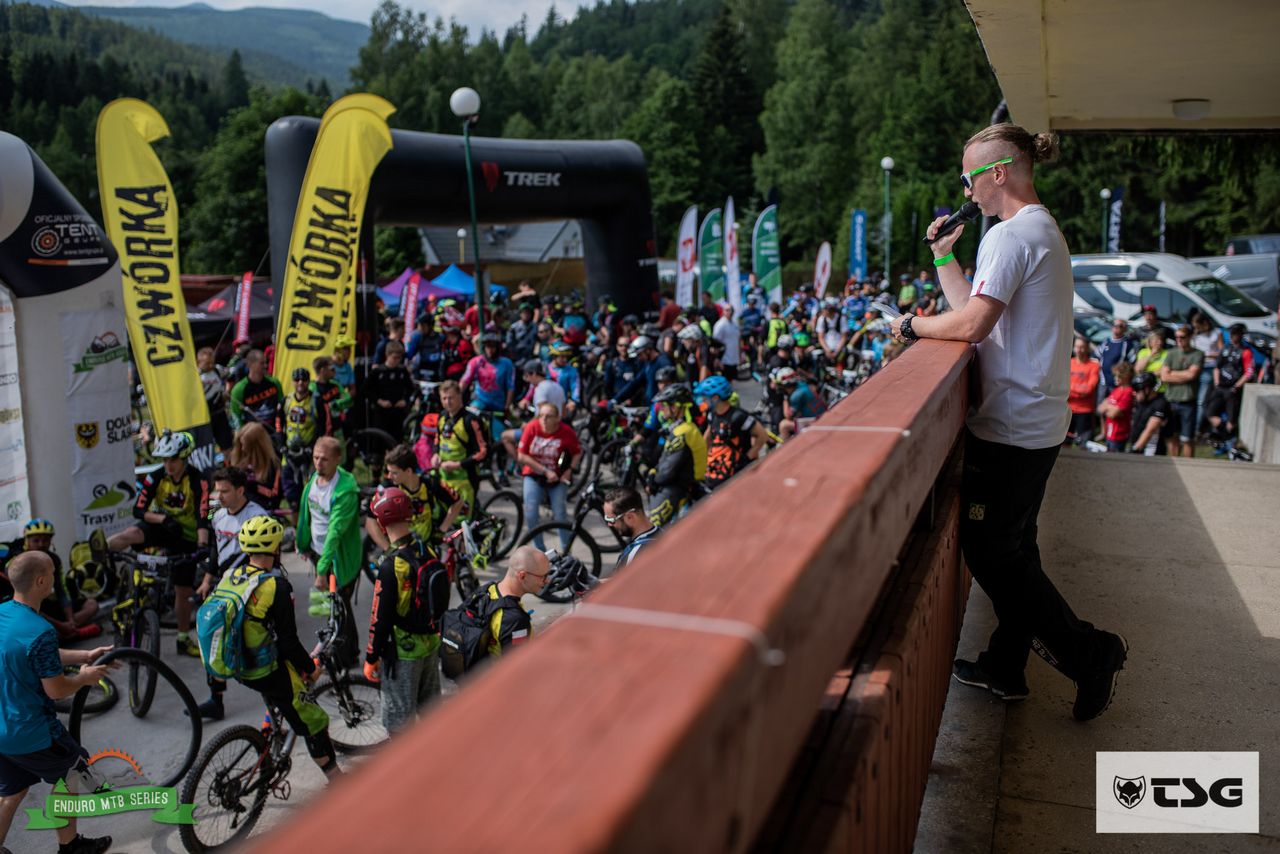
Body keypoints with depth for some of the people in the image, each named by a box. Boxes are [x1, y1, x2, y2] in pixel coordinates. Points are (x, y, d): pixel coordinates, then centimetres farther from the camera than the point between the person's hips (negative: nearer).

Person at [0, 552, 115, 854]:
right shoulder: (40, 631, -30)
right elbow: (57, 690, -21)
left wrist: (85, 656, 12)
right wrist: (85, 677, -2)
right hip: (32, 733, -7)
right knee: (72, 779, 17)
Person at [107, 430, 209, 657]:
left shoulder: (197, 480, -20)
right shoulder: (156, 478, -12)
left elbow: (202, 517, -28)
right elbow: (138, 510, -15)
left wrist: (202, 545, -41)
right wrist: (163, 518, -31)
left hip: (185, 536, -2)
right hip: (161, 526, 2)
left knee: (184, 591, 5)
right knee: (132, 533, -35)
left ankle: (184, 640, 20)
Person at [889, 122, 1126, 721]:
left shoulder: (1011, 235, -15)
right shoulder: (1044, 231, 18)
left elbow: (972, 324, -25)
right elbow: (975, 308, 17)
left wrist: (912, 325, -10)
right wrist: (943, 255, 16)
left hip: (1010, 425, -10)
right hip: (1038, 423, 10)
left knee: (989, 550, -1)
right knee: (1012, 548, 15)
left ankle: (1088, 651, 7)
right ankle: (1005, 668, 26)